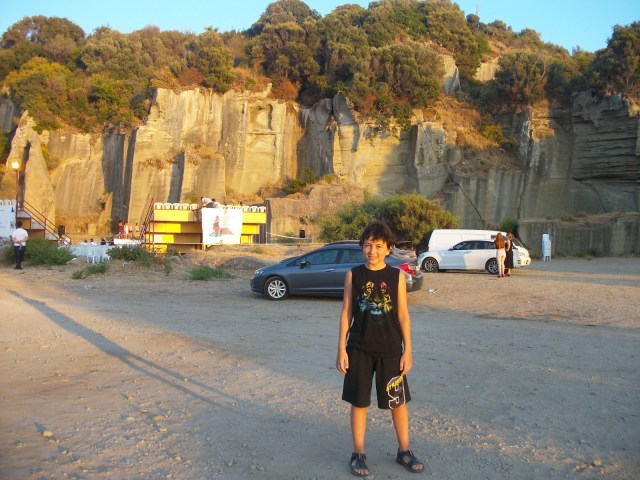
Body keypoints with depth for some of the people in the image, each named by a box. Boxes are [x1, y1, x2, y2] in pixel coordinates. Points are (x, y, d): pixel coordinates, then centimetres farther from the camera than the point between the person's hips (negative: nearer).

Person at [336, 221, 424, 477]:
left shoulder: (396, 276, -3)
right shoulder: (353, 275, -2)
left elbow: (403, 315, -1)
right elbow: (346, 312, 0)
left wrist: (407, 350, -3)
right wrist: (341, 348, -3)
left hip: (390, 349, 0)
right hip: (359, 349, 0)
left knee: (398, 401, 10)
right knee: (358, 401, 8)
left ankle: (404, 451, 29)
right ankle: (359, 453, 24)